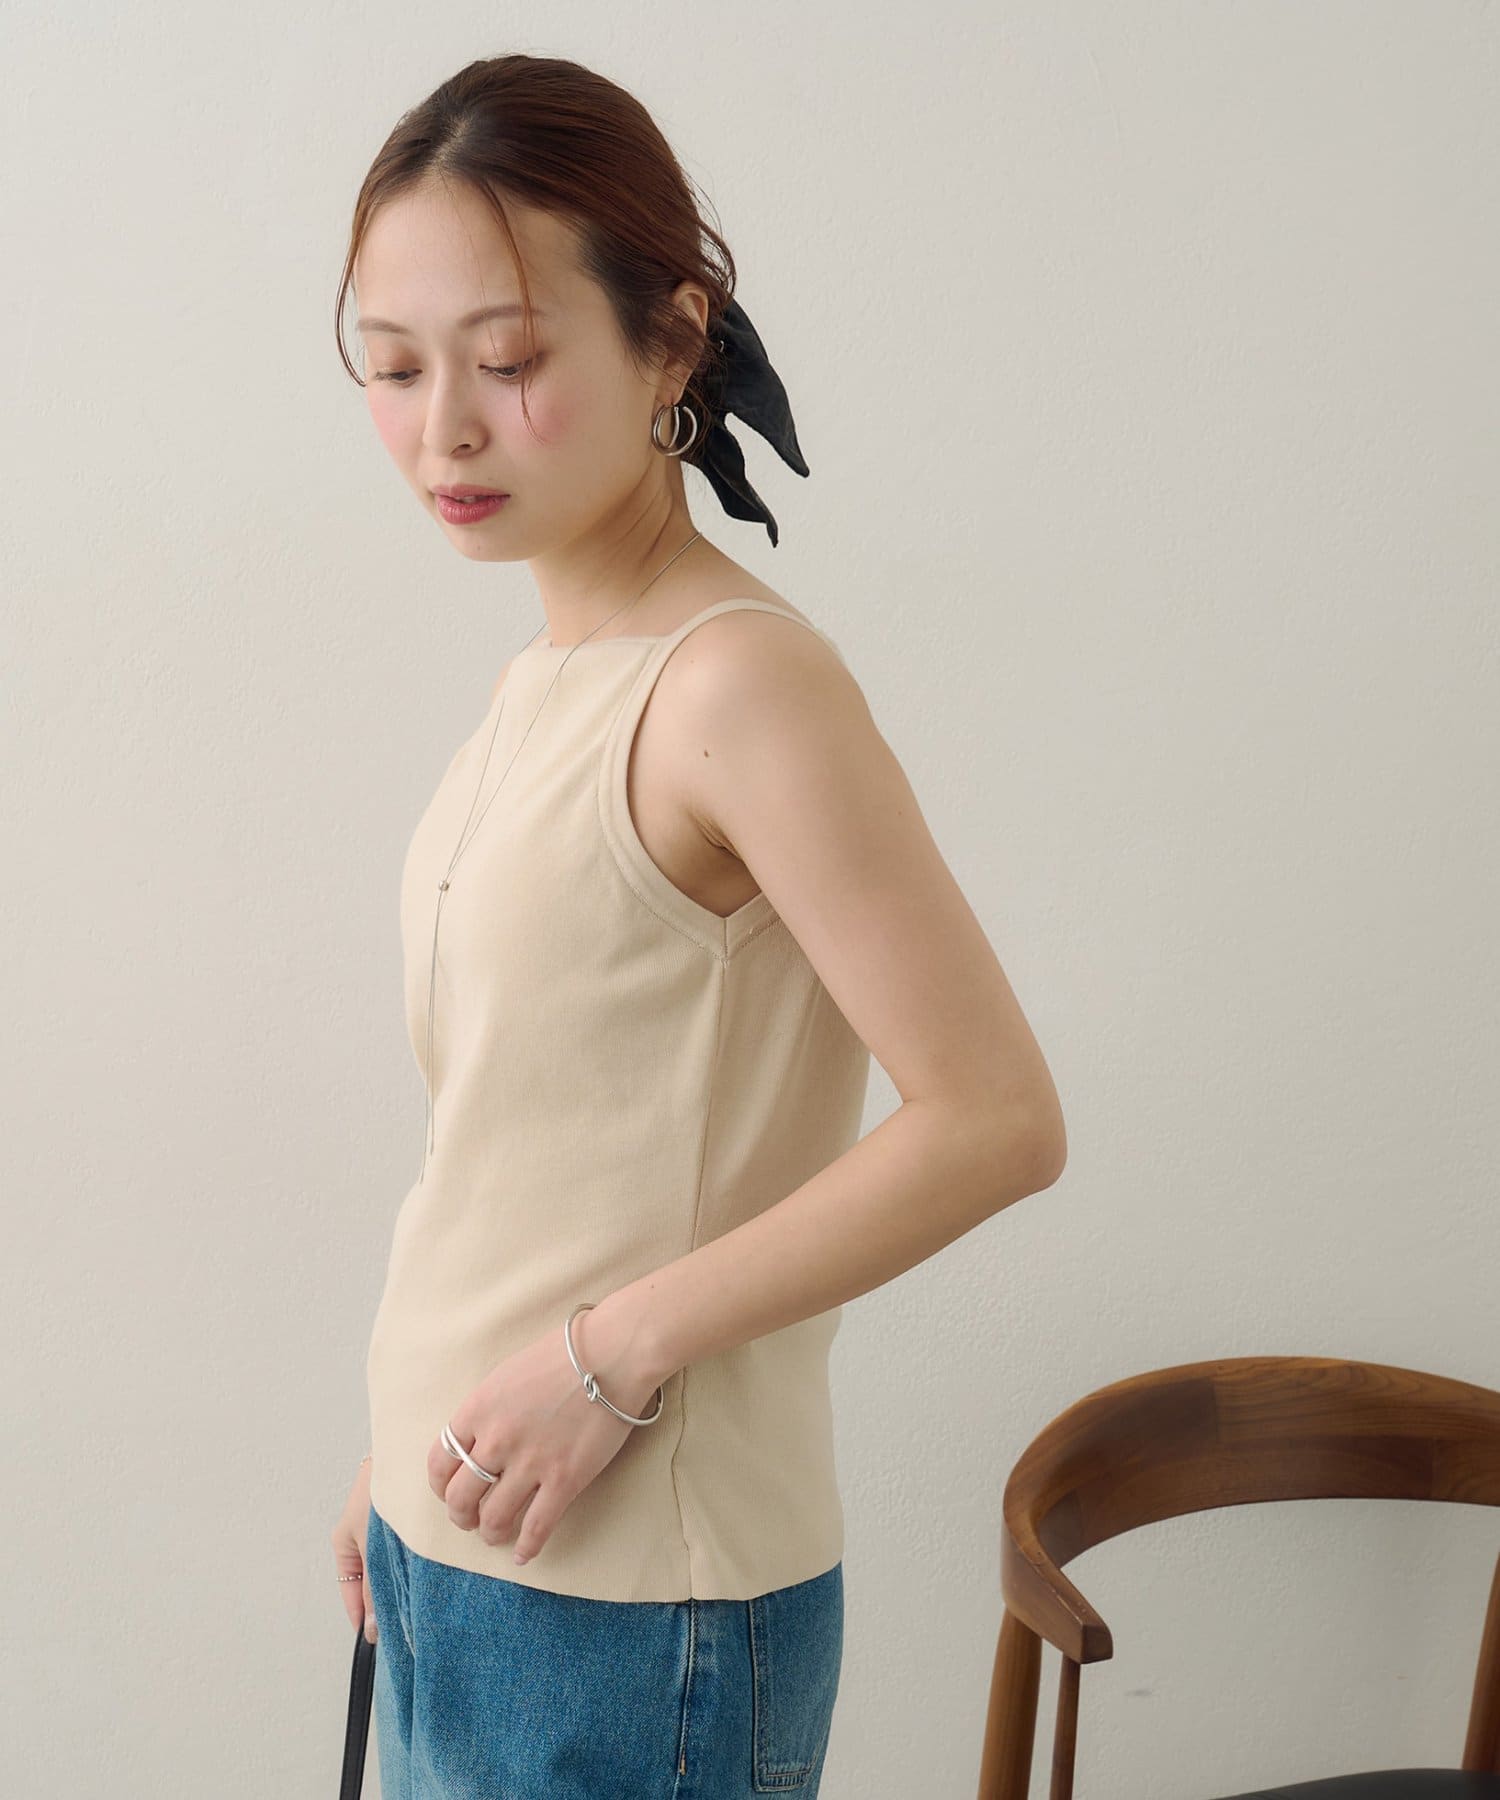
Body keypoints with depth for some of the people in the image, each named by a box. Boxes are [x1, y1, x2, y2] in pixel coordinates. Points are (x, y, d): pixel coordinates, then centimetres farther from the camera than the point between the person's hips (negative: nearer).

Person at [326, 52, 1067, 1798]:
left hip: (633, 1606, -7)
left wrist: (619, 1349, -18)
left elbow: (993, 1119, -21)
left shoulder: (740, 685, -18)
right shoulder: (549, 673, 5)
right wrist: (410, 1452, 13)